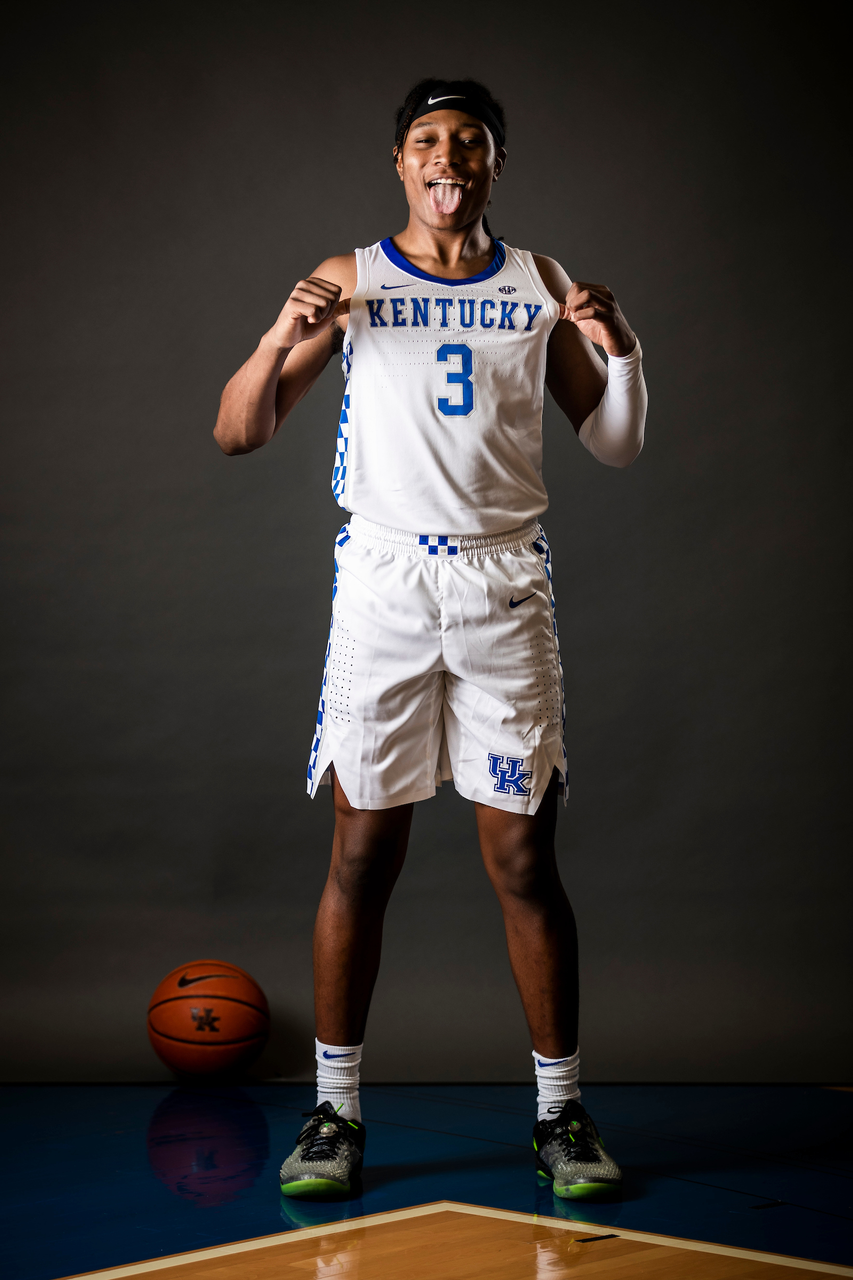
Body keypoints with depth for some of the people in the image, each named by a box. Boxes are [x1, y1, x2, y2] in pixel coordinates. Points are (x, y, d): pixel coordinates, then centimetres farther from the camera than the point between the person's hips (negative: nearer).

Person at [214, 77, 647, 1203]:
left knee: (524, 857, 1)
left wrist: (622, 351, -7)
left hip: (507, 584, 1)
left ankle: (561, 1111, 13)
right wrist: (284, 336, -14)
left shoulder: (541, 286, 9)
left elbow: (617, 447, 11)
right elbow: (238, 435, 3)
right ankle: (336, 1111, 13)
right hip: (383, 580, 0)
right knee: (363, 851, 1)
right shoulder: (349, 282, 6)